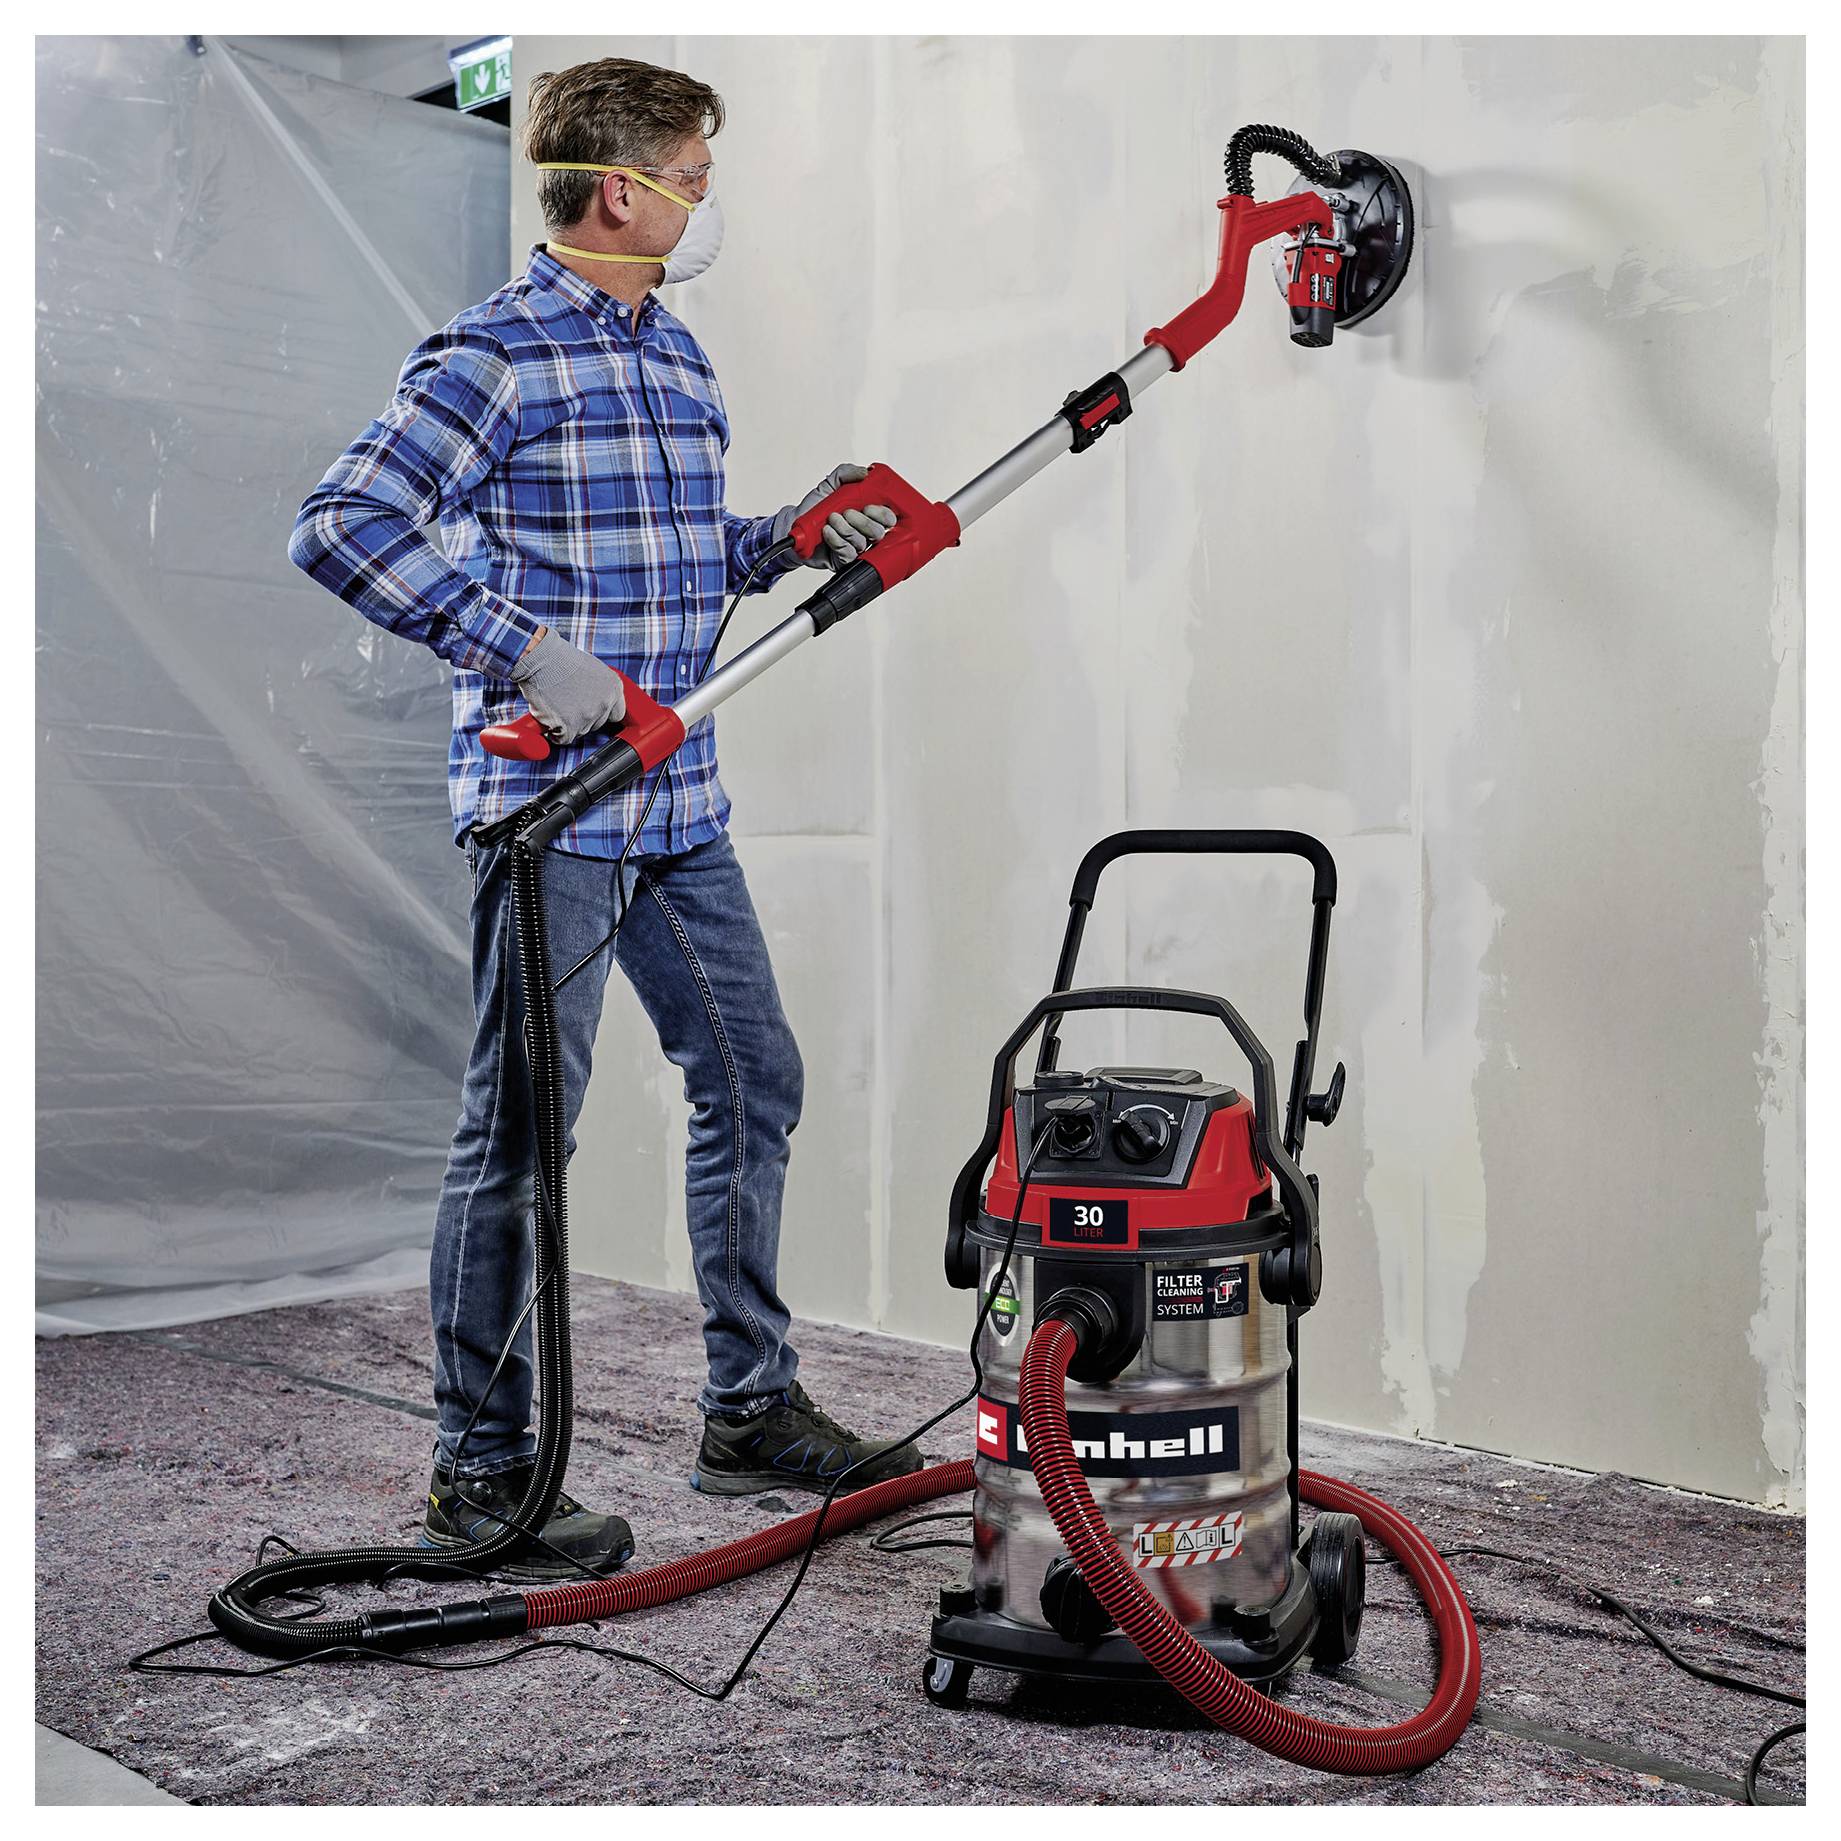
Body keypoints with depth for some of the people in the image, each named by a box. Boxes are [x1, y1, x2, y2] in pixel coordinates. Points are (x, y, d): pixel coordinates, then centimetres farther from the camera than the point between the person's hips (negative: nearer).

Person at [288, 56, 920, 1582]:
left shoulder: (677, 352, 17)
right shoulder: (497, 353, -10)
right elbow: (343, 527, -19)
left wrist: (783, 541, 8)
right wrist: (522, 652, -23)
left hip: (675, 802, 9)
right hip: (548, 804, -9)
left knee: (754, 1077, 13)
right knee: (522, 1133, -2)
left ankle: (753, 1411, 27)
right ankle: (480, 1472, 12)